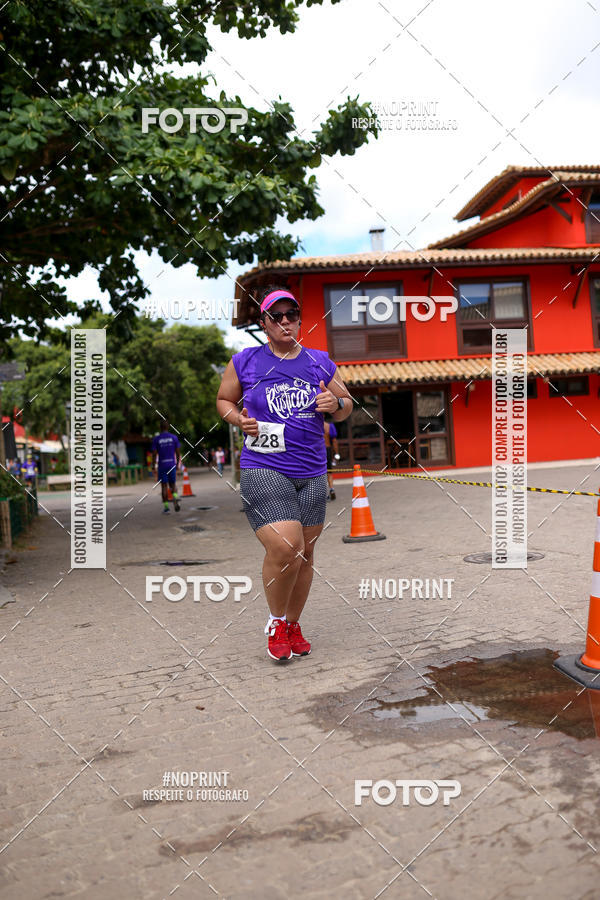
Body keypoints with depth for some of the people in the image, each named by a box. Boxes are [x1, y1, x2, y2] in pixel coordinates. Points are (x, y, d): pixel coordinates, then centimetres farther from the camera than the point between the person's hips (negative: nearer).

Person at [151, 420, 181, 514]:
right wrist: (177, 464, 13)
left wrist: (154, 467, 3)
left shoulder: (156, 439, -3)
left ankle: (166, 506, 4)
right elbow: (178, 453, 3)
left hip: (162, 465, -2)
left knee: (164, 485, 4)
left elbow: (154, 454, -4)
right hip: (172, 464, 2)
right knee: (172, 484, 14)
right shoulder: (174, 437, 2)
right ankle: (175, 497, -12)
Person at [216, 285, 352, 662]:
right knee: (283, 549, -18)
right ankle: (276, 621, 8)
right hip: (262, 470, -4)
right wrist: (239, 419, -5)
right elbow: (223, 400, 16)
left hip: (312, 473, 4)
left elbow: (347, 406, 19)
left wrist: (336, 403, -5)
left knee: (304, 553, 10)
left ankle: (294, 625, 30)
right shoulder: (246, 361, 3)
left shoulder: (320, 362, 10)